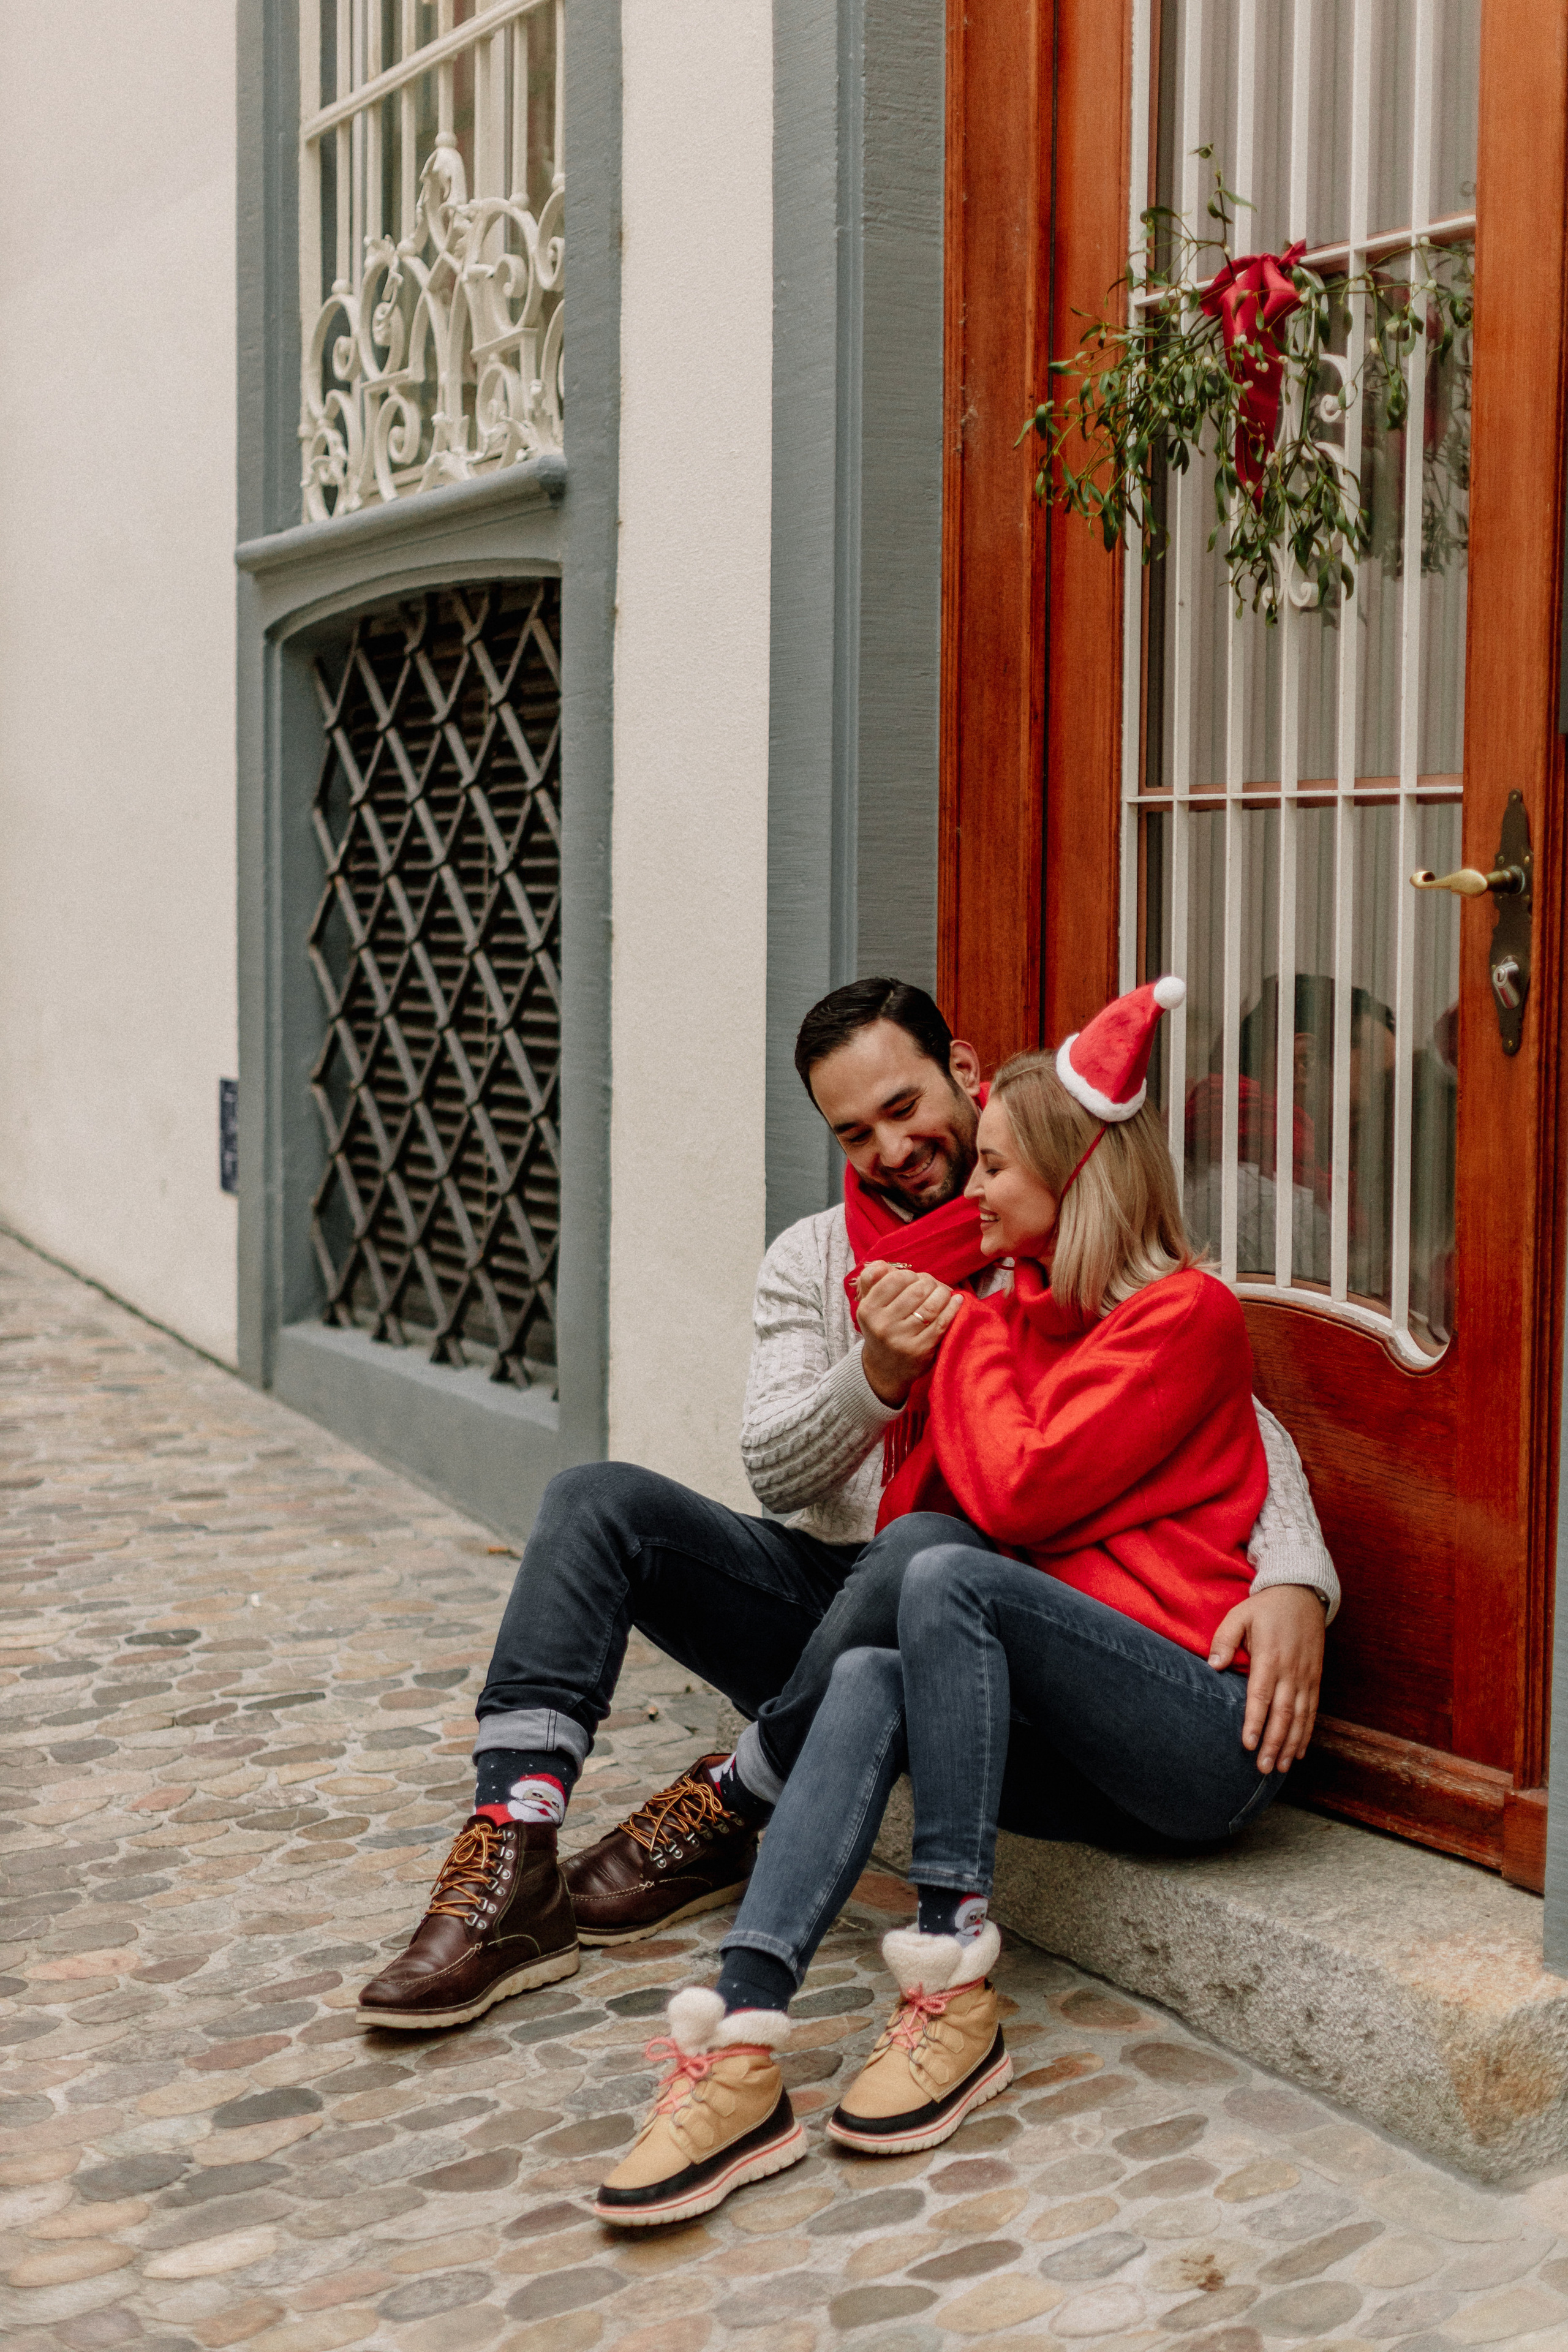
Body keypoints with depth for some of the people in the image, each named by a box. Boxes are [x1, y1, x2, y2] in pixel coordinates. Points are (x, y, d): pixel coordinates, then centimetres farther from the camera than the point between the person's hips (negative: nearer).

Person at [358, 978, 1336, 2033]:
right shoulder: (812, 1260, 10)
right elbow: (775, 1473, -1)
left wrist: (1294, 1582, -29)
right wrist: (879, 1372, -22)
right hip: (818, 1588, 5)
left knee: (914, 1564, -38)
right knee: (600, 1500, -15)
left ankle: (725, 1815, -14)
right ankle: (513, 1871, -25)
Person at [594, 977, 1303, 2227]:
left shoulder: (1184, 1314, -6)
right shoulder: (1034, 1312, 20)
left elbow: (1015, 1495, -15)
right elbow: (915, 1509, 14)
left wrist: (974, 1334, -2)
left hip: (1209, 1732, -7)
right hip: (1081, 1752, 7)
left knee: (948, 1575, -29)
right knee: (872, 1677, -21)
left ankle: (954, 1982, -26)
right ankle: (744, 2042, -38)